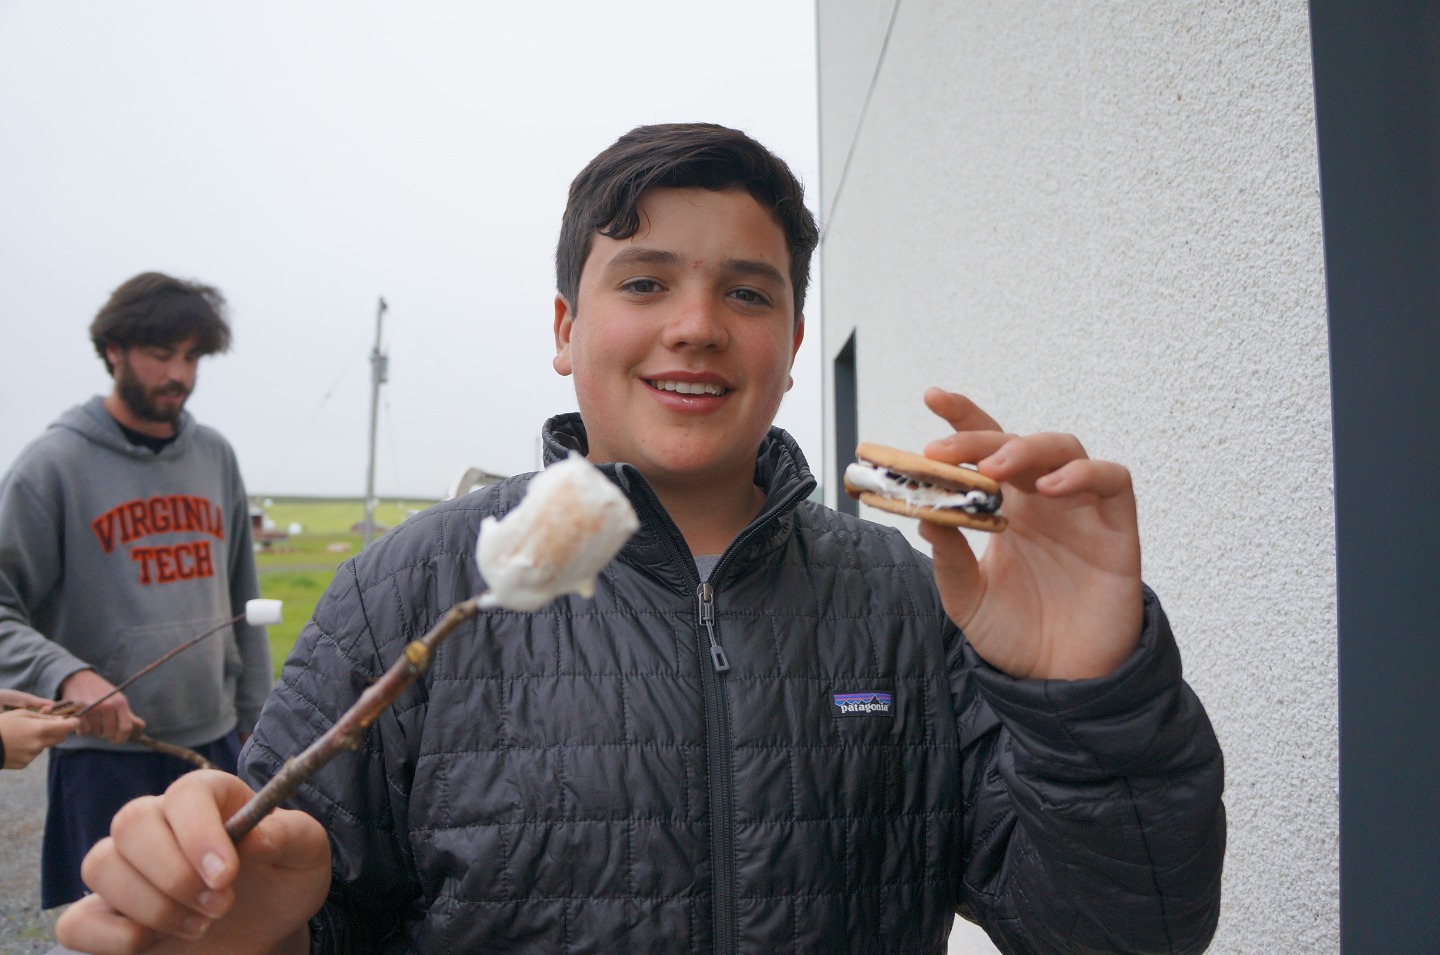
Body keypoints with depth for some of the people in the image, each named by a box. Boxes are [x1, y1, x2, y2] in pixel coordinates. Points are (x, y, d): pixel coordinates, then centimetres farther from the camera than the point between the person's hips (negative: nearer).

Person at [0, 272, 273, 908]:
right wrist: (67, 675, -26)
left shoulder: (215, 457, 7)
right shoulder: (55, 463, -7)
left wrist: (256, 717, 11)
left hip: (215, 744, 5)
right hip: (105, 750, -4)